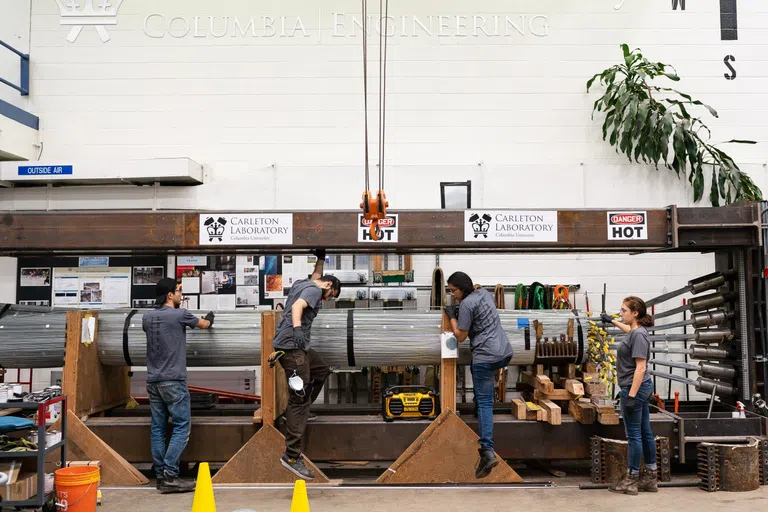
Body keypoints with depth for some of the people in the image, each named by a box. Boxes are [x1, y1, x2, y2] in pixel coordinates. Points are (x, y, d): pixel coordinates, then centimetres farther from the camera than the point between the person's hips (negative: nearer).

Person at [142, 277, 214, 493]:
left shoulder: (147, 317, 9)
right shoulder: (179, 314, -7)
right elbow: (204, 324, 11)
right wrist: (209, 318, 36)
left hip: (153, 380, 7)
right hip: (173, 380, -7)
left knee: (158, 428, 7)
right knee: (181, 427, -4)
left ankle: (160, 476, 7)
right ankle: (169, 475, -10)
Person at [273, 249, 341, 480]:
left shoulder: (304, 283, 21)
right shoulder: (314, 290, -6)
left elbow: (316, 276, 44)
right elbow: (297, 307, -25)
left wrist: (321, 257, 49)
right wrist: (297, 328, -40)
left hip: (298, 346, 11)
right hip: (292, 346, -11)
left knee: (322, 369, 28)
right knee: (300, 398, -12)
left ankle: (298, 411, 24)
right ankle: (292, 455, -14)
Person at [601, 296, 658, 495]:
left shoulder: (638, 335, -19)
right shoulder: (636, 331, 9)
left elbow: (640, 367, -23)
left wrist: (631, 395, -25)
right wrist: (612, 321, 52)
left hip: (635, 388, -10)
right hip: (641, 388, 10)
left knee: (634, 434, -2)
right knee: (645, 433, 13)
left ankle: (631, 480, 5)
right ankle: (649, 478, 20)